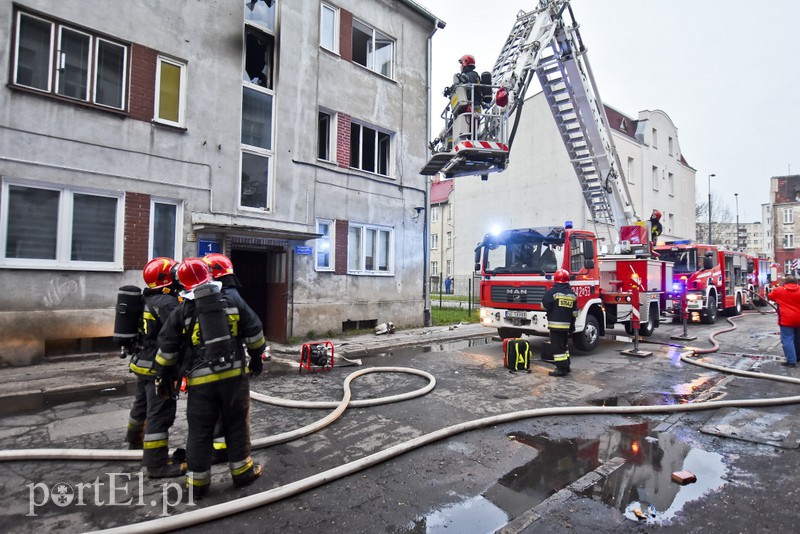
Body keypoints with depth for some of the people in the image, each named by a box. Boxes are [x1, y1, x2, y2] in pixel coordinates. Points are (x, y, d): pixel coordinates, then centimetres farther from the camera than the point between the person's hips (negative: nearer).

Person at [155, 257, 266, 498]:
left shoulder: (182, 311, -1)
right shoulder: (233, 300, -1)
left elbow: (167, 348, 5)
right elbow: (254, 333, 2)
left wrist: (165, 377, 19)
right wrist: (257, 358, 16)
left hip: (200, 380, 0)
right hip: (234, 374, 0)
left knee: (200, 431, 12)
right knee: (236, 424, 13)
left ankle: (197, 482, 22)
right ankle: (242, 471, 24)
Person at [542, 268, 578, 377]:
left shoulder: (552, 291, -13)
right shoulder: (572, 294, 9)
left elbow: (545, 305, -12)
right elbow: (574, 312, 13)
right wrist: (572, 324, 21)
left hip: (555, 324, -7)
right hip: (566, 325, 7)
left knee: (557, 347, -3)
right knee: (564, 345, 20)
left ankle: (561, 369, -2)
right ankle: (566, 366, 28)